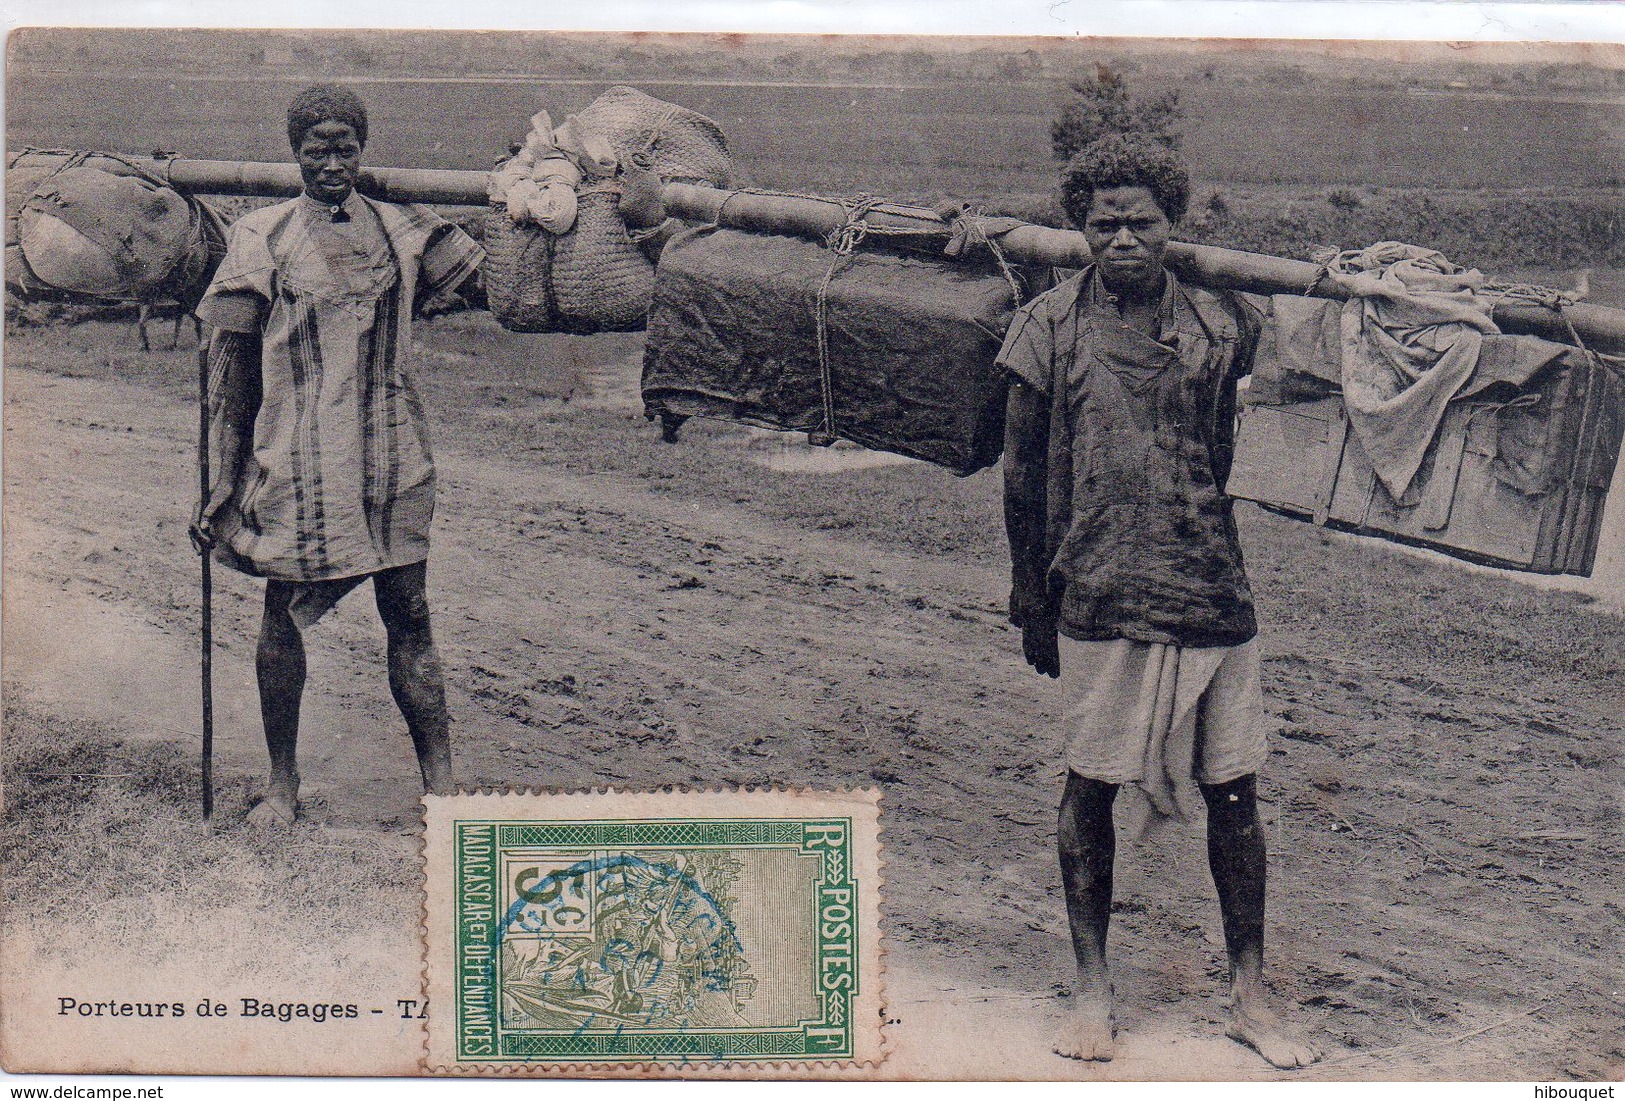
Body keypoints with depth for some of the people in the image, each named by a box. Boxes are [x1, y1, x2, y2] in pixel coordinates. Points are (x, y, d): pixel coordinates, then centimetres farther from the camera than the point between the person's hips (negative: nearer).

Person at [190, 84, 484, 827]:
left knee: (408, 616, 2)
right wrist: (225, 477, 0)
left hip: (390, 454, 2)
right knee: (283, 615, 3)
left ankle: (441, 787, 7)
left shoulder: (400, 230, 10)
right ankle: (282, 785, 17)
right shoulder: (263, 237, 3)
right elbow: (232, 362, 3)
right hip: (294, 456, -1)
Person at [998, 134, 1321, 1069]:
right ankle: (1093, 989, 20)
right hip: (1099, 600, -2)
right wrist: (1031, 600, 4)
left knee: (1234, 791, 5)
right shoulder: (1051, 327, 0)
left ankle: (1251, 997, 18)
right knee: (1092, 789, 5)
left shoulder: (1221, 324, 5)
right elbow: (1024, 475, 4)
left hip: (1213, 596, 2)